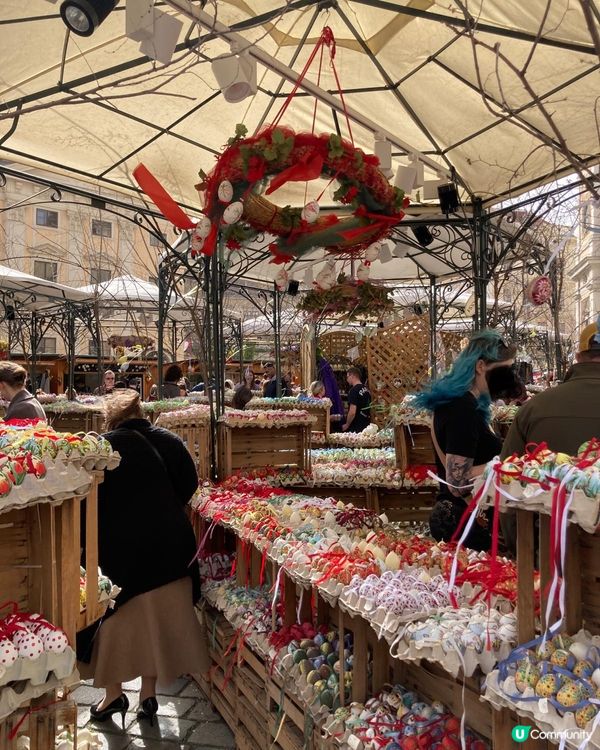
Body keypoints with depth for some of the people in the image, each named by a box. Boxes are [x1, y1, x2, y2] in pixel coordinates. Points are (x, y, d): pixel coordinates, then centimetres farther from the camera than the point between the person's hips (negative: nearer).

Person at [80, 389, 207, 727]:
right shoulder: (170, 441, -4)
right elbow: (189, 485, 3)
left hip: (119, 547, -3)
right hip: (167, 548, 3)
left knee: (117, 620, 16)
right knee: (158, 619, 16)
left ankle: (114, 694, 30)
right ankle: (149, 694, 27)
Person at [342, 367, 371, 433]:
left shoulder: (353, 391, -16)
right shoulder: (366, 389, 9)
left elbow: (352, 412, -22)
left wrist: (347, 425, -8)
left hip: (356, 428, -8)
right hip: (366, 426, 8)